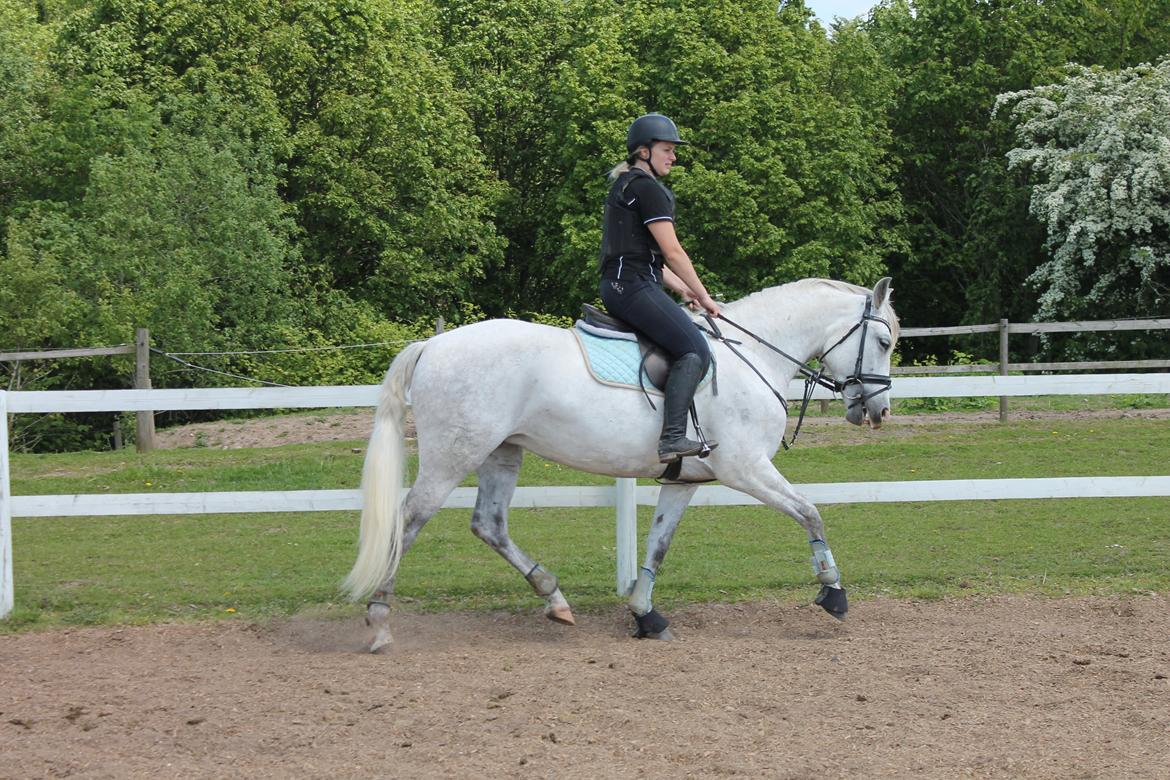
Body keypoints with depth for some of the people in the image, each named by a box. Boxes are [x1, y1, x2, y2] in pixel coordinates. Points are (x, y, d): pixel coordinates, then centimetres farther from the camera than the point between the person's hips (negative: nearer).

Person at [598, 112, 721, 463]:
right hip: (634, 286, -11)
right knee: (695, 351, -20)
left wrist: (683, 290, 20)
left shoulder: (624, 186, 24)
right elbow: (672, 252, -11)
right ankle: (672, 438, -30)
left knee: (688, 345, 17)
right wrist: (703, 295, -2)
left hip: (617, 286, 11)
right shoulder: (647, 188, -8)